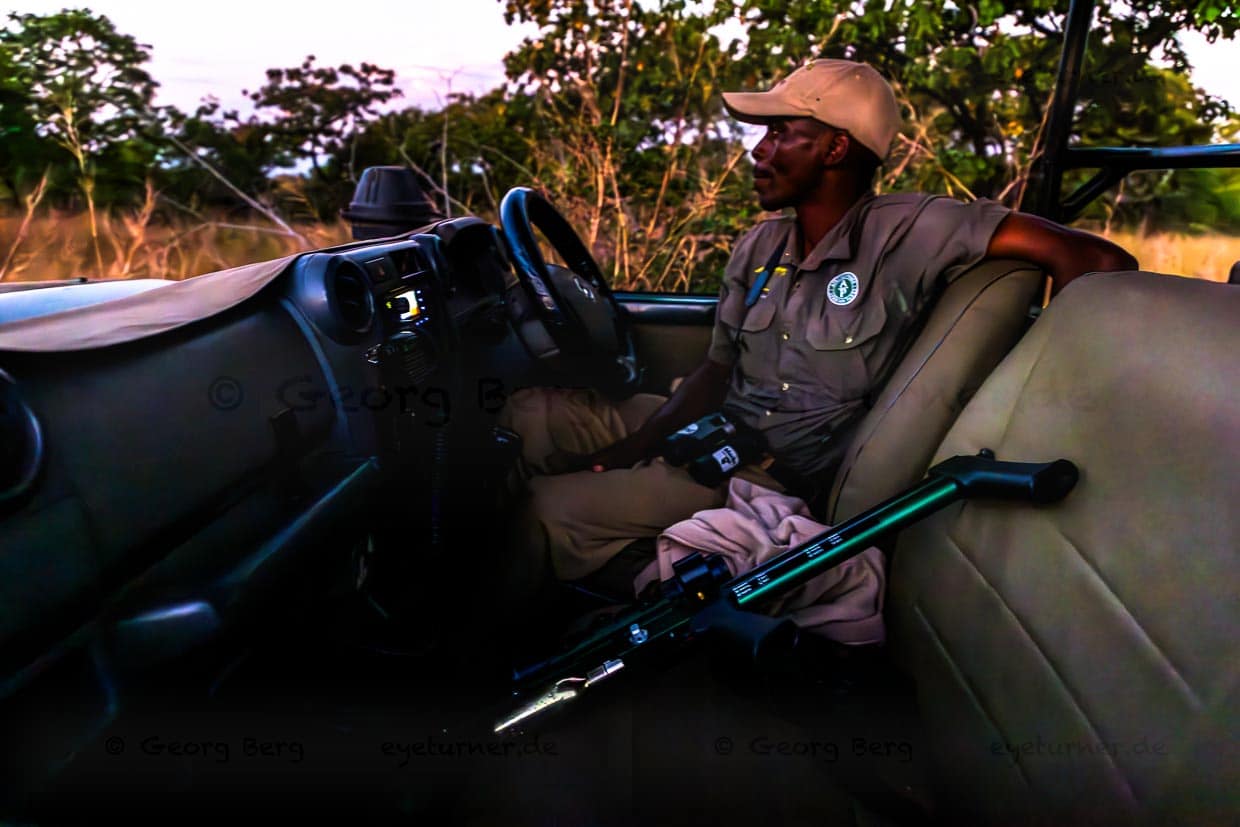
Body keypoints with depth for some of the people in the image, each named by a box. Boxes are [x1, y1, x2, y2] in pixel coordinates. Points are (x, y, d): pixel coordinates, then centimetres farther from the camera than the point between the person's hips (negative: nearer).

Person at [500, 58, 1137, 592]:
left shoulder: (903, 233, -16)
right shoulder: (760, 246, 6)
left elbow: (1095, 260, -20)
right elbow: (719, 368, 6)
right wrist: (635, 446, -7)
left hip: (776, 473, -7)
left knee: (551, 510, -19)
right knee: (527, 415, -3)